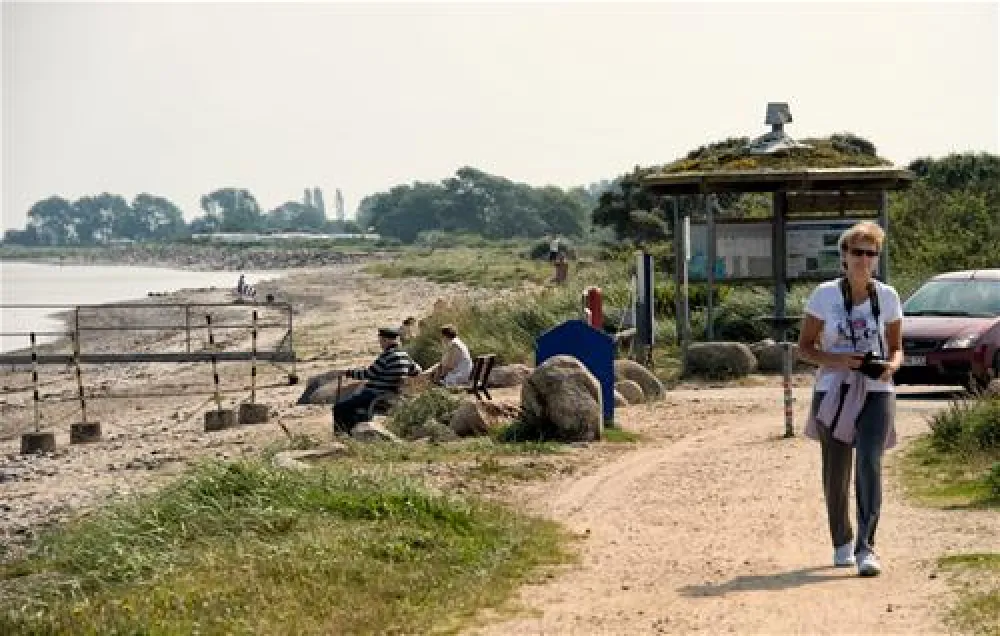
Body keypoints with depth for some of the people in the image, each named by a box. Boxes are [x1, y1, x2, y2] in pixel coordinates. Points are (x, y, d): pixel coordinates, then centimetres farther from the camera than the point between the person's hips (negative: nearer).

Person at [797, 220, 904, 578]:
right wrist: (835, 360, -16)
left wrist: (891, 366, -12)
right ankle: (841, 545, 26)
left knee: (869, 463, -19)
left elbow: (896, 348, 12)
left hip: (876, 392, 0)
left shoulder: (887, 297, 3)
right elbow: (805, 346, 3)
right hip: (833, 392, 0)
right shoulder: (825, 295, -1)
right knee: (835, 474, 4)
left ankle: (866, 548, -20)